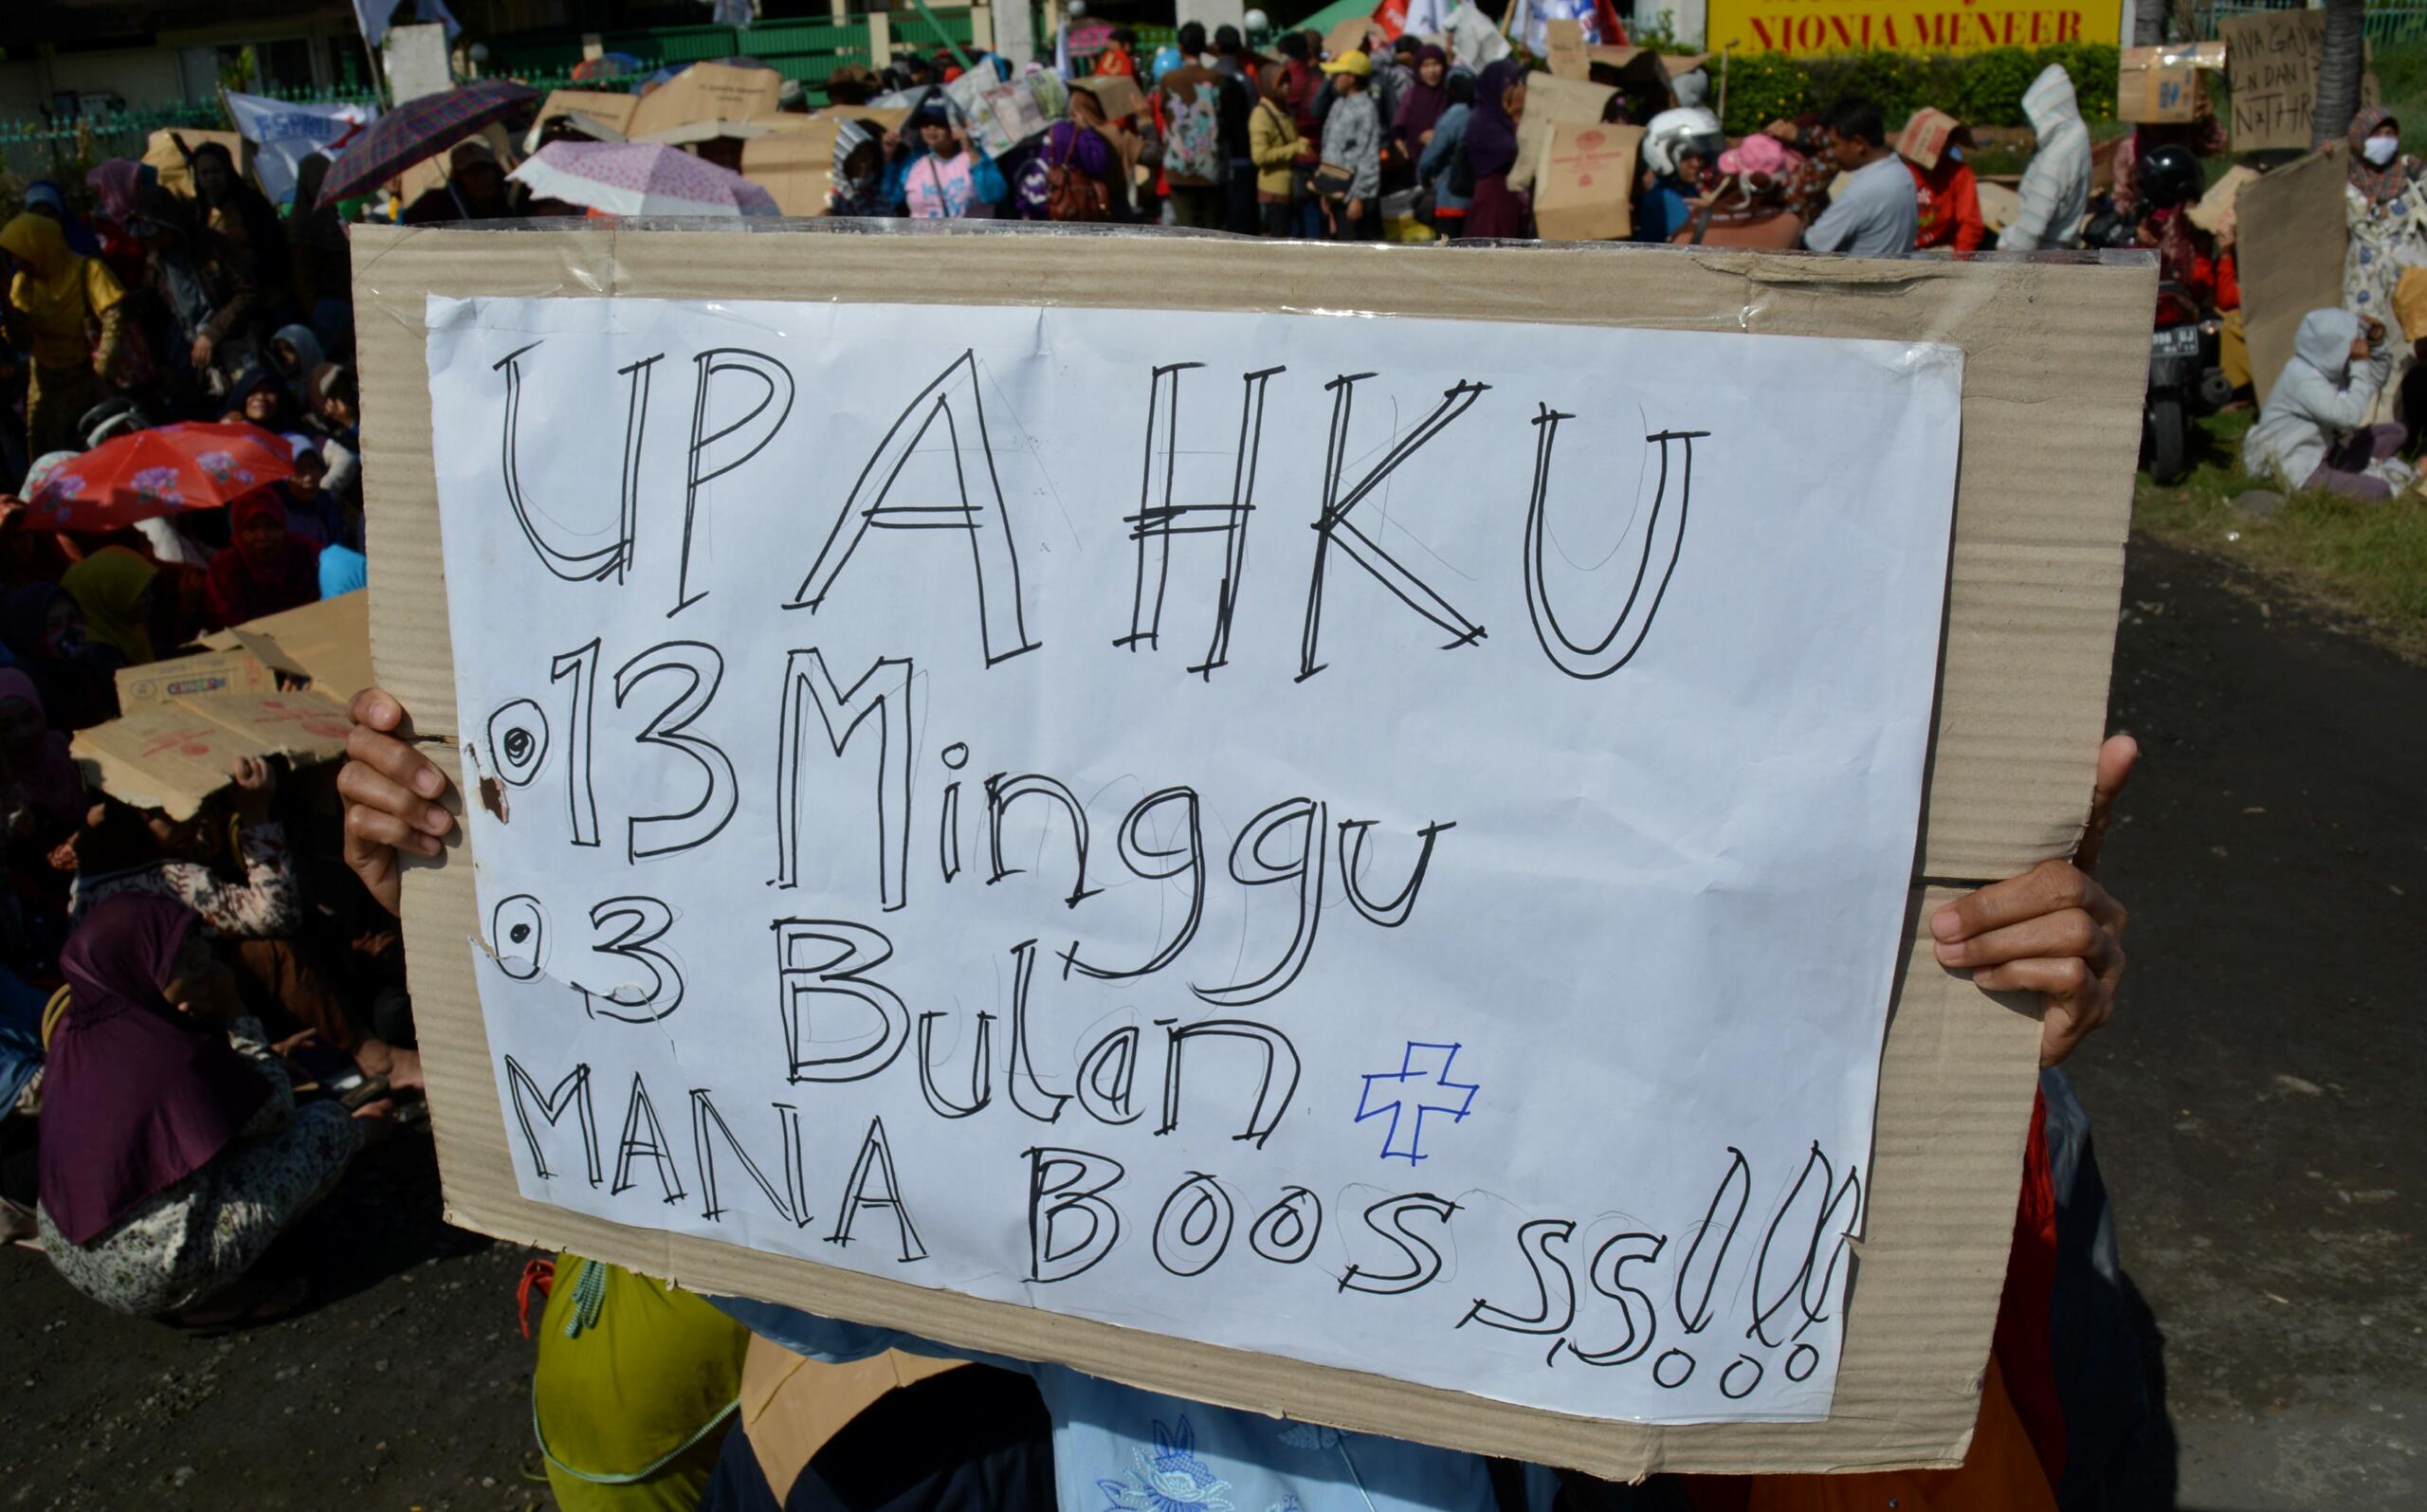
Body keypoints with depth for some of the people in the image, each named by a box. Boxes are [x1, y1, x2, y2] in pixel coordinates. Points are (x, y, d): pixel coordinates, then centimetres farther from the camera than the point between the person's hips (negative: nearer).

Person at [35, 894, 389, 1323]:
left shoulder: (73, 1034, -2)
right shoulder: (172, 1055, -27)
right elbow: (277, 1108, -9)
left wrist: (217, 1020, -3)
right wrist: (235, 1014, -8)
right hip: (157, 1276, -9)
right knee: (327, 1124, -3)